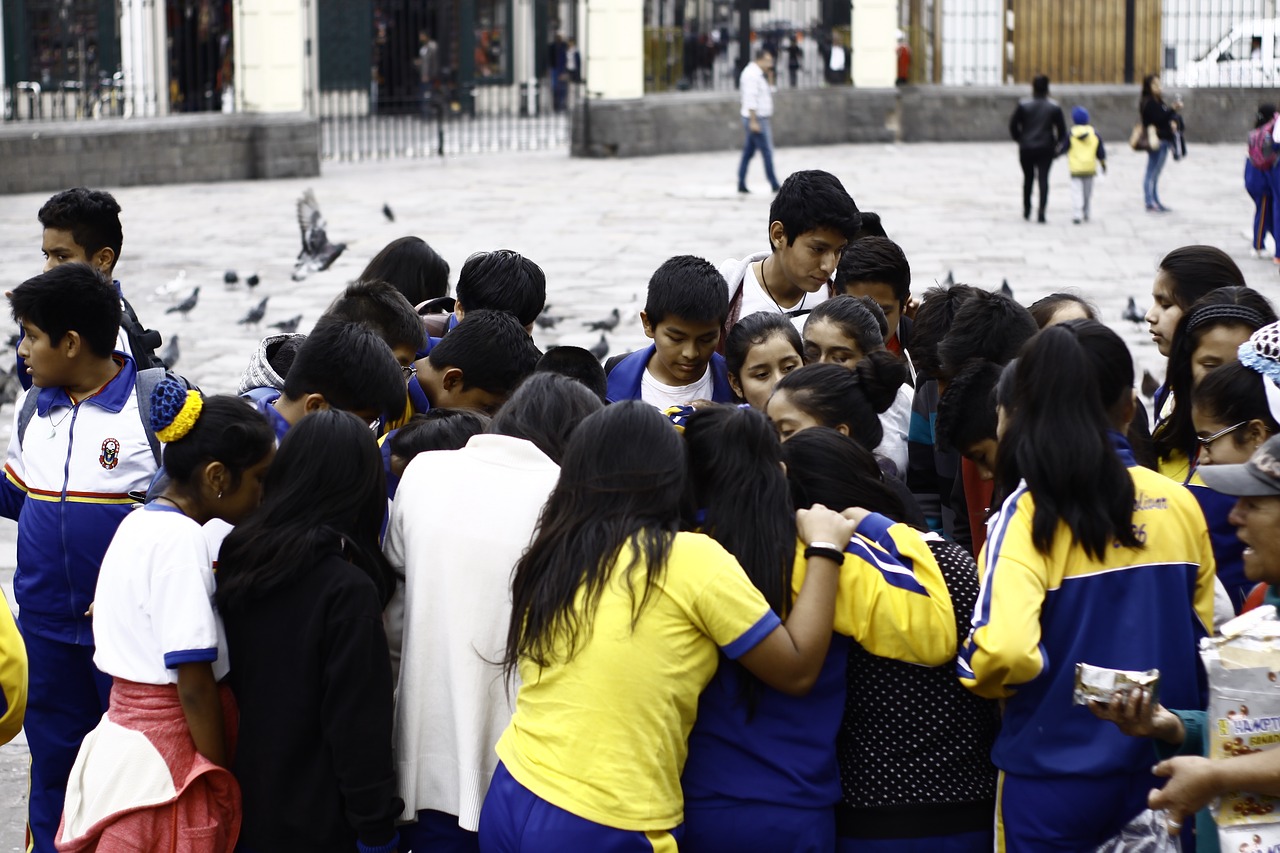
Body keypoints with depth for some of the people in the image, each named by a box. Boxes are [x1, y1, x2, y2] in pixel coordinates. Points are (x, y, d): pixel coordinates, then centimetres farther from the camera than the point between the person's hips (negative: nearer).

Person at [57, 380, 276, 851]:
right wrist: (222, 780, -9)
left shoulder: (141, 524, 12)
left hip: (125, 726, 9)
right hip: (168, 759, -9)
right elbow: (194, 683, -17)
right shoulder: (182, 540, -16)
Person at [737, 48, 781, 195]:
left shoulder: (759, 74, 16)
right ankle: (774, 185, -4)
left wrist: (769, 76, 9)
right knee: (767, 152, -7)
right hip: (756, 119, -10)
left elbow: (769, 91, 21)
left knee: (748, 153, 10)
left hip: (761, 118, 10)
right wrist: (753, 121, -25)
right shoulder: (751, 74, -16)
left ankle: (741, 184, 12)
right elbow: (750, 99, -22)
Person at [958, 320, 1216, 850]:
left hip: (1059, 775, -3)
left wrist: (978, 674, -4)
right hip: (1162, 772, 3)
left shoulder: (1029, 513, -14)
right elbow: (1205, 634, 7)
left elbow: (1004, 650, -26)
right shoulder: (1179, 505, -2)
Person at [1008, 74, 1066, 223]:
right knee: (1043, 179, -2)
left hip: (1026, 149, 0)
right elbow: (1062, 129, 1)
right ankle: (1041, 211, -16)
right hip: (1046, 149, 0)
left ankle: (1026, 210, 23)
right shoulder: (1054, 107, -2)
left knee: (1028, 178, 16)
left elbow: (1013, 125, -2)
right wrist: (1058, 145, 14)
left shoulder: (1024, 105, -5)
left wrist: (1019, 139, 13)